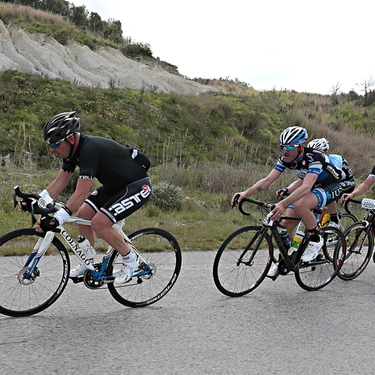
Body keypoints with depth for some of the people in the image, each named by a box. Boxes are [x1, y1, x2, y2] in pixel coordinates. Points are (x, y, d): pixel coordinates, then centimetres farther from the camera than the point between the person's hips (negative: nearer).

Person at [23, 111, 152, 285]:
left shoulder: (89, 149, -31)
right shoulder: (73, 149, -3)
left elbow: (81, 193, -34)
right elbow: (60, 181, 1)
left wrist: (57, 219, -37)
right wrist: (36, 201, -11)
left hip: (137, 185, -9)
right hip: (116, 185, 9)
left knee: (99, 223, -19)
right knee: (83, 215, 2)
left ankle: (131, 259, 2)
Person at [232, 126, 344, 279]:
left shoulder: (314, 158, -32)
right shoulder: (285, 159, -12)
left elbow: (306, 187, -45)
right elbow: (267, 180, -16)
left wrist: (282, 204, -57)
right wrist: (245, 193, -31)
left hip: (331, 187, -7)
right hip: (313, 186, 7)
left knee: (300, 205, -35)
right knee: (286, 222, -4)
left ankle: (316, 240, -11)